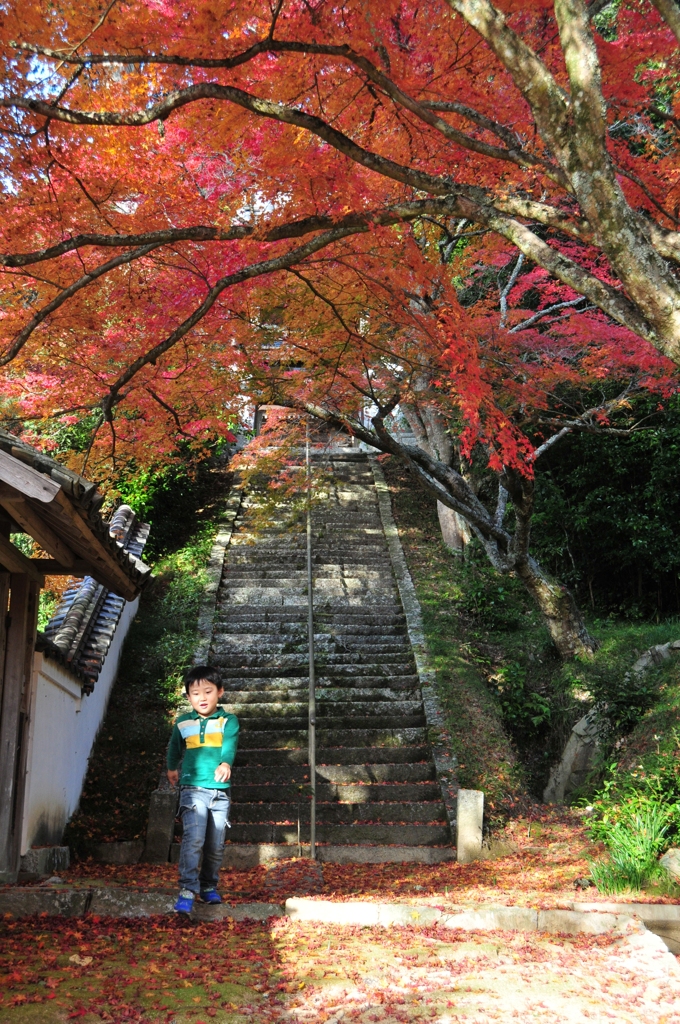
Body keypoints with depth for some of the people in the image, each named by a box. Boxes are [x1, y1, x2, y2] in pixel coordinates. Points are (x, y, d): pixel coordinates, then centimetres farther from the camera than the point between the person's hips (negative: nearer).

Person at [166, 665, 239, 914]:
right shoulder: (183, 723, 7)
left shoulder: (229, 721, 1)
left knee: (216, 844, 9)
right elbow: (174, 747, 26)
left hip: (220, 791, 1)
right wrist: (171, 769, 39)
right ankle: (187, 890, -16)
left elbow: (230, 745, -17)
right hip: (193, 788, -1)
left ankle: (209, 886, 27)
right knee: (193, 838, -17)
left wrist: (225, 764, -38)